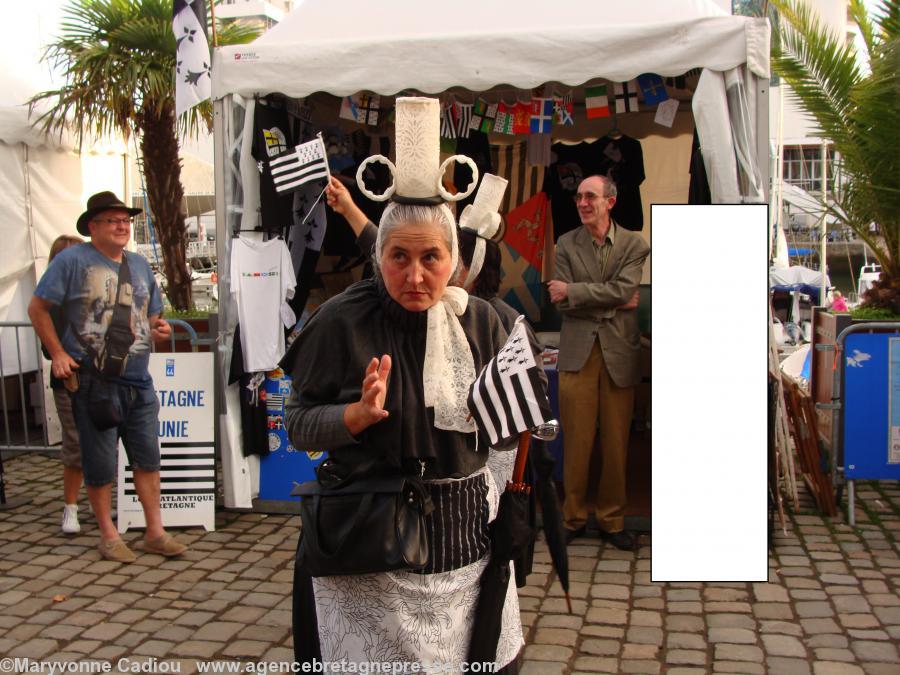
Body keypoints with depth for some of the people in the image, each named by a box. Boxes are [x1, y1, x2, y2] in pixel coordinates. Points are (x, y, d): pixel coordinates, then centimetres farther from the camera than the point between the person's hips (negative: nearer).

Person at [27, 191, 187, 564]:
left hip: (138, 380, 5)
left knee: (147, 457, 8)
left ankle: (155, 532, 17)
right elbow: (38, 308, -3)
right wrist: (58, 353, -9)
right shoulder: (73, 260, -5)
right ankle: (108, 535, 18)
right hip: (93, 380, -5)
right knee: (100, 463, 4)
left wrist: (159, 328, -1)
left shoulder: (140, 265, 14)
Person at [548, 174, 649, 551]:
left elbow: (623, 289, -12)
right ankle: (572, 517, 16)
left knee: (616, 443, 6)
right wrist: (612, 304, -10)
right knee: (576, 442, 2)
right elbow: (562, 304, -3)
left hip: (618, 353, 0)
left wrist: (573, 291, -12)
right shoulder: (566, 244, 7)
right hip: (578, 352, 0)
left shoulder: (633, 244, 4)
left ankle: (612, 520, 19)